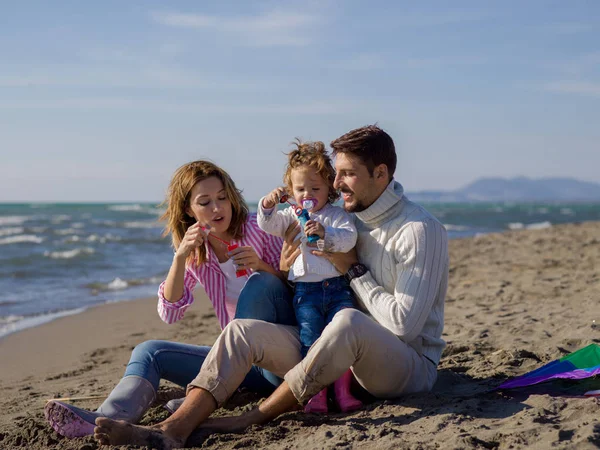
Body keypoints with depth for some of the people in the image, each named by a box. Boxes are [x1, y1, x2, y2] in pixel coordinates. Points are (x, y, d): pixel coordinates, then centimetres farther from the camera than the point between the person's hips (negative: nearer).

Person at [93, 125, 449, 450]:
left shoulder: (420, 230, -13)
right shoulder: (353, 220, 11)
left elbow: (404, 324, -20)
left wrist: (353, 270, -13)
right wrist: (286, 272, -4)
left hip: (411, 366, -7)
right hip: (341, 353, 7)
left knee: (350, 322, -40)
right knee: (243, 330, -10)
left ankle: (253, 419, -26)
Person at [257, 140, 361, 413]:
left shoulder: (337, 215, 8)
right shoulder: (291, 216, 15)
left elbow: (348, 239, -9)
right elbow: (268, 226, 3)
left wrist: (325, 233, -27)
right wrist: (268, 205, -16)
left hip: (338, 287, 0)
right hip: (305, 290, 1)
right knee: (311, 339, -8)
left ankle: (342, 390, -2)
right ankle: (316, 393, -5)